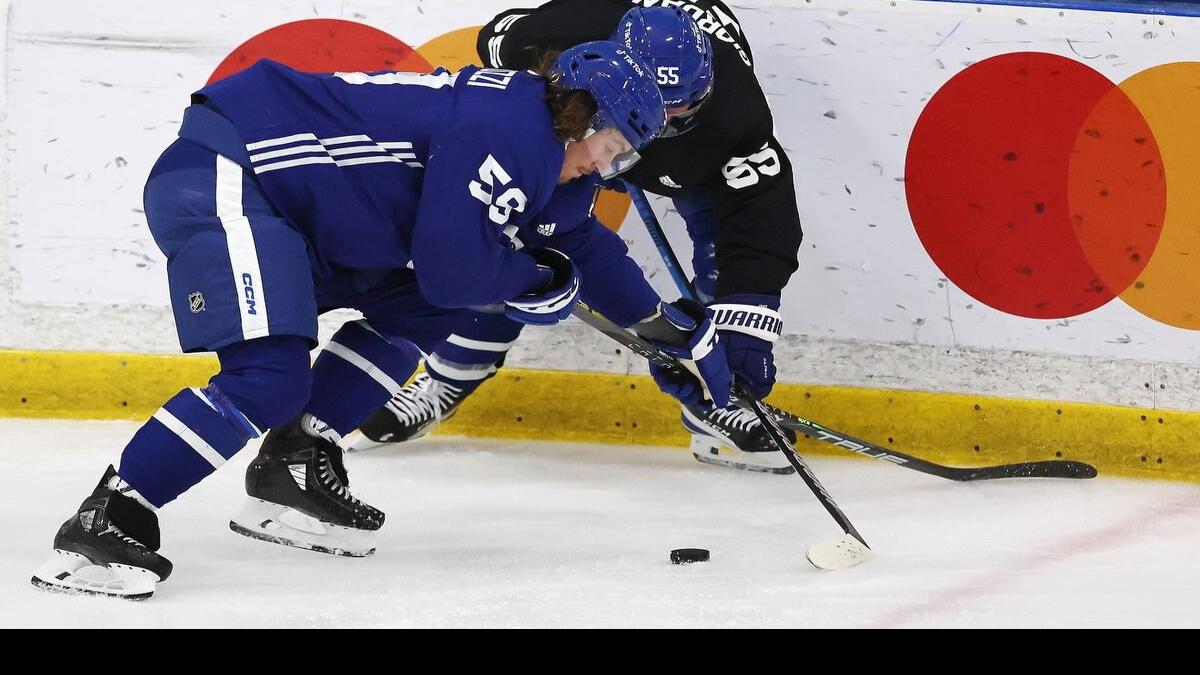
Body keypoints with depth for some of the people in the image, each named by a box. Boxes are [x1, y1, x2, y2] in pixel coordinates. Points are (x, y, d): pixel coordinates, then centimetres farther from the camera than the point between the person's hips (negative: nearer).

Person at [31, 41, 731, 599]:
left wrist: (680, 331, 32)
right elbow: (452, 265, -20)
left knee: (420, 308, 16)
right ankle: (103, 523, -21)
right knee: (269, 378, -24)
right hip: (220, 174, -11)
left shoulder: (544, 163, 16)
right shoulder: (508, 127, -16)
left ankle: (295, 465, 12)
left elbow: (582, 246, 30)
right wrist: (540, 283, -1)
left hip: (282, 208, 11)